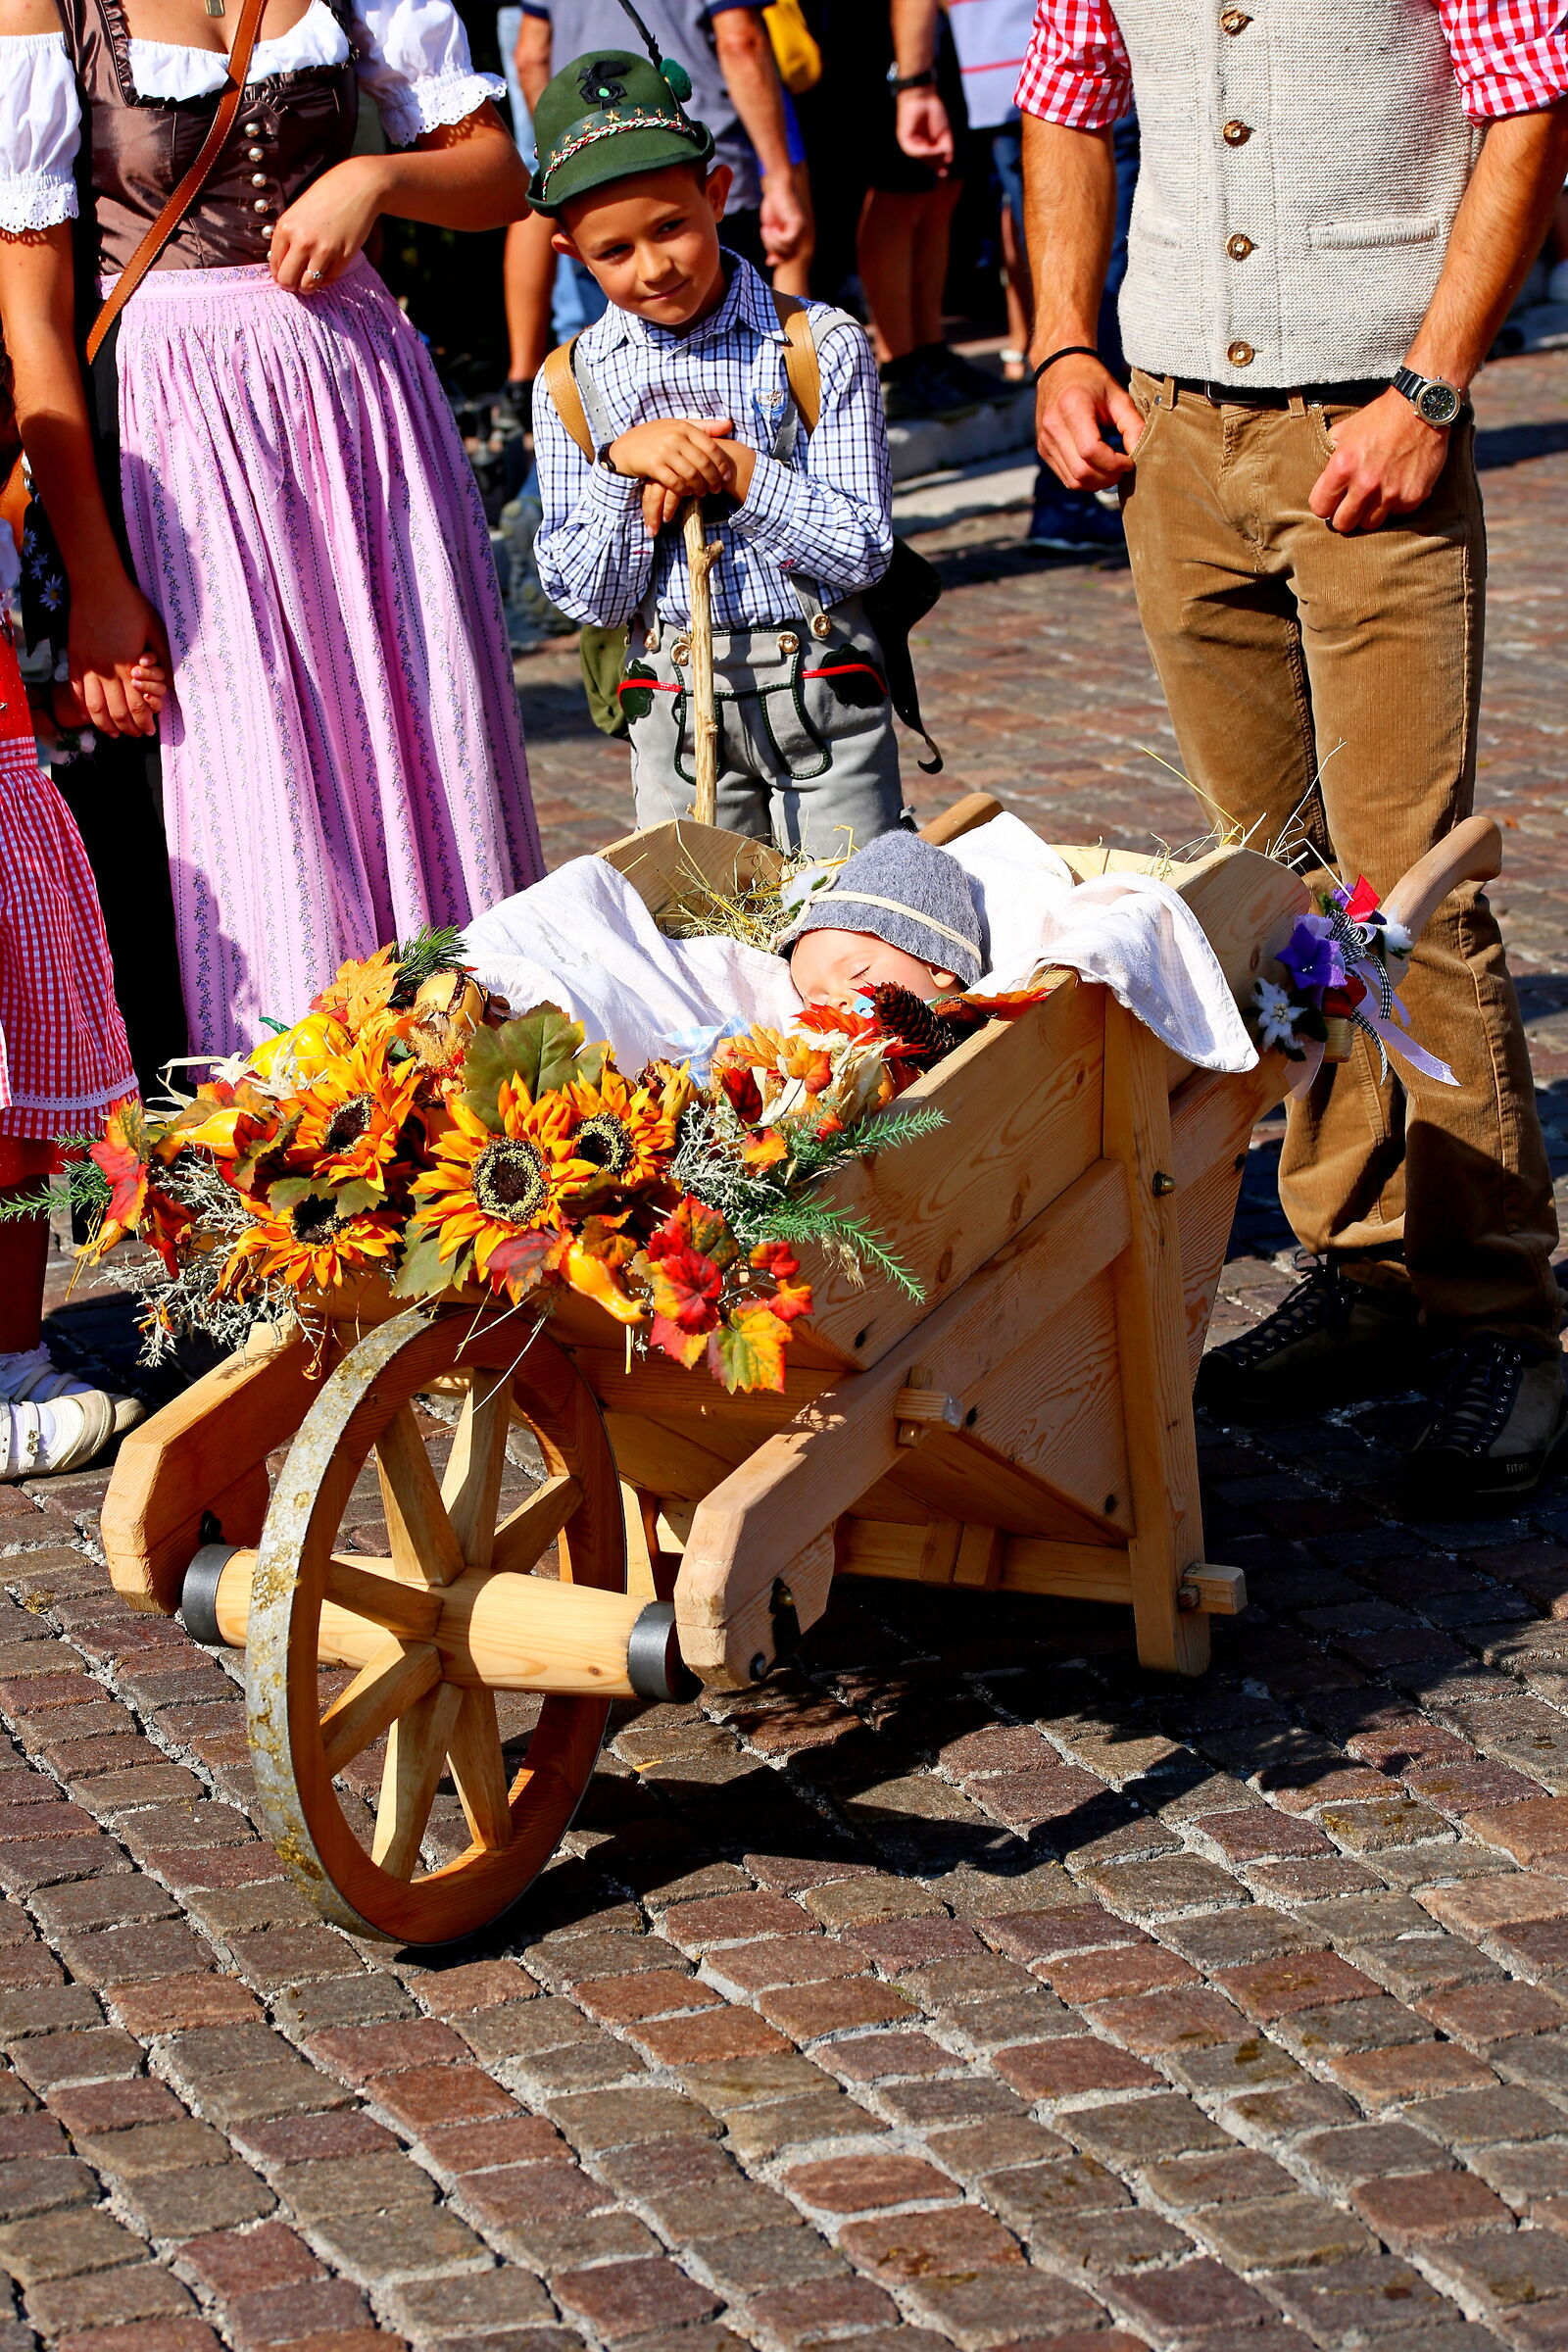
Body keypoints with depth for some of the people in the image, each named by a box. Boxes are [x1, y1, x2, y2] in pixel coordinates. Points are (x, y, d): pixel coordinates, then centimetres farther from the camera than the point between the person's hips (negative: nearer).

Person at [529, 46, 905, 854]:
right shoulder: (572, 386, 2)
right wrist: (622, 464, -17)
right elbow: (586, 597, -2)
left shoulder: (821, 349, -4)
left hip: (824, 698, -1)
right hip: (673, 714, 2)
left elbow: (861, 552, -8)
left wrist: (737, 471, -19)